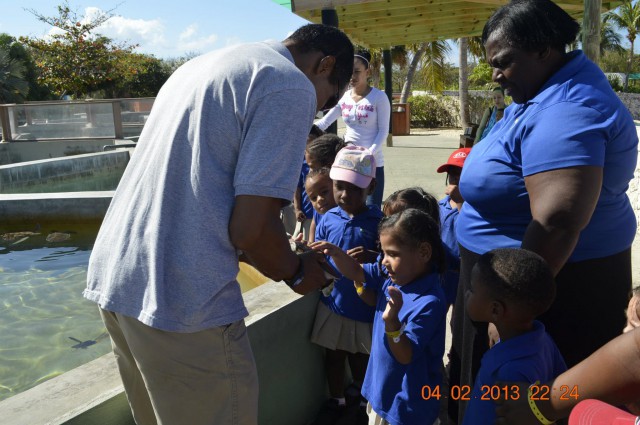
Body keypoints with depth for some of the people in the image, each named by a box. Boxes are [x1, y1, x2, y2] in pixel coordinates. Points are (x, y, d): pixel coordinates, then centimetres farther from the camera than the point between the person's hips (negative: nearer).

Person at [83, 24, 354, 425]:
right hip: (180, 302, -9)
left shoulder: (199, 66, 19)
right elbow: (250, 225, -16)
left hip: (112, 279, 9)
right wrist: (295, 271, 5)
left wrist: (273, 252, 27)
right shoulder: (291, 87, -9)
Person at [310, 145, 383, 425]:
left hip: (365, 304, -3)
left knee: (360, 357, 17)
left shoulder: (378, 221, -13)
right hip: (334, 301, 3)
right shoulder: (328, 219, -3)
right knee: (333, 355, 18)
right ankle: (336, 401, 42)